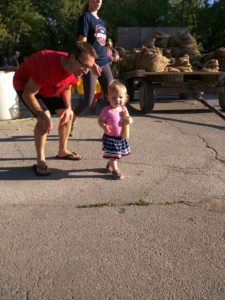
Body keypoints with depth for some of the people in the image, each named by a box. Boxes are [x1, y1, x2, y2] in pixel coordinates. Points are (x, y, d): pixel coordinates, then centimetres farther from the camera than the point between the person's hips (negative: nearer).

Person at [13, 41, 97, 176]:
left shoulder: (75, 68, -19)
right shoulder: (48, 64, -42)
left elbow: (67, 88, 2)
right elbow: (28, 94, -35)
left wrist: (68, 108, -12)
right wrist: (42, 116, -41)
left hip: (48, 88, 7)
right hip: (25, 85, -7)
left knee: (68, 114, 4)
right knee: (45, 116, -26)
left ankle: (63, 151, 21)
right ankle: (40, 161, -15)